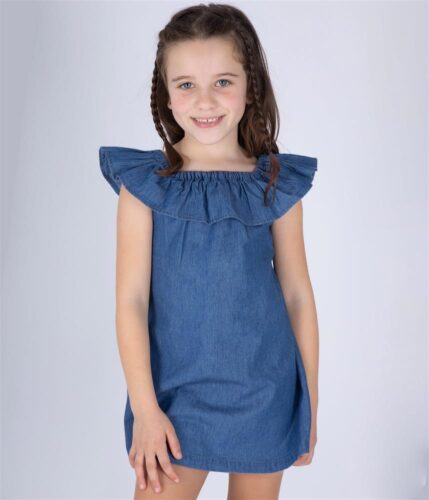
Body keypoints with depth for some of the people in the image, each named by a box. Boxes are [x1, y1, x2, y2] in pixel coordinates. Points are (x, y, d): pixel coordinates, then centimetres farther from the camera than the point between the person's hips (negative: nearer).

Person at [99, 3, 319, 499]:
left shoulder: (277, 184, -5)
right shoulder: (144, 183, -9)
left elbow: (298, 294, 0)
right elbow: (131, 300, -9)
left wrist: (309, 400, 5)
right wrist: (144, 408, -10)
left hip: (265, 393, 2)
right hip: (176, 392, -1)